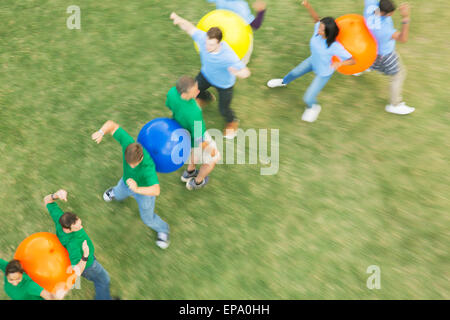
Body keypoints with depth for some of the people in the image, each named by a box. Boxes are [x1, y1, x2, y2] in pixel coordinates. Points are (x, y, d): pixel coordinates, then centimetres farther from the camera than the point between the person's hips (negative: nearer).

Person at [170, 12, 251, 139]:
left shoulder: (228, 56, -45)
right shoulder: (203, 38, -33)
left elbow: (246, 72, -43)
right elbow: (190, 27, -17)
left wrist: (238, 72, -69)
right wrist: (179, 20, -41)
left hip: (224, 83, -4)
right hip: (206, 74, 5)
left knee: (223, 109, 10)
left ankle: (232, 121, 49)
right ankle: (206, 97, 63)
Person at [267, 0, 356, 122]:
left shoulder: (335, 46, -41)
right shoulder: (318, 29, -28)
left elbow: (353, 61, -37)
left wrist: (340, 63, -57)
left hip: (324, 73, -5)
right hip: (313, 61, 6)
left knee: (308, 98, -4)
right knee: (295, 72, 29)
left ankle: (313, 107, 34)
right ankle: (284, 82, 65)